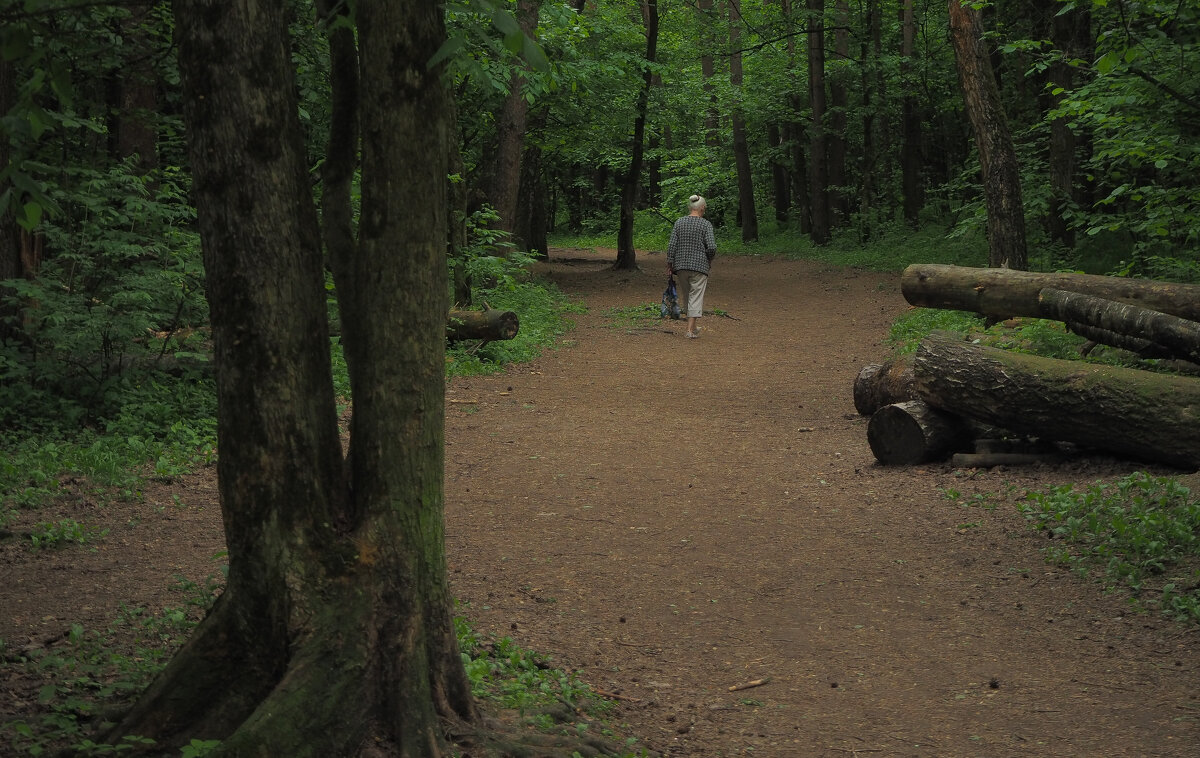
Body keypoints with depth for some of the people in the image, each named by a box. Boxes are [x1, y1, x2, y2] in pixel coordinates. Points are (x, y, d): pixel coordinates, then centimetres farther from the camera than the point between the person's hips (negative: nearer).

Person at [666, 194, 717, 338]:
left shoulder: (679, 223, 2)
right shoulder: (705, 224, -7)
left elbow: (672, 246, 0)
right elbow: (711, 247, -14)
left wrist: (669, 264, 6)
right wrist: (710, 260, 5)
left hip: (681, 265, 4)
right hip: (699, 265, -4)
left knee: (686, 296, 16)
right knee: (696, 296, 0)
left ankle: (692, 326, 25)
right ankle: (691, 329, -7)